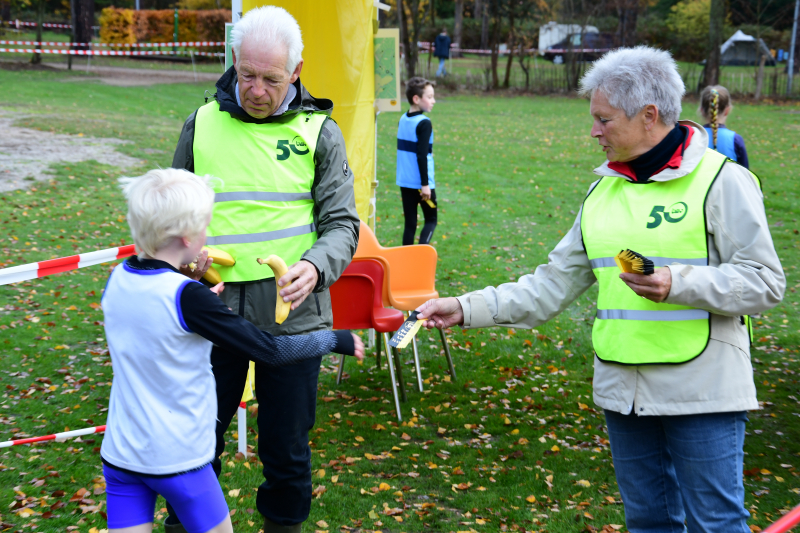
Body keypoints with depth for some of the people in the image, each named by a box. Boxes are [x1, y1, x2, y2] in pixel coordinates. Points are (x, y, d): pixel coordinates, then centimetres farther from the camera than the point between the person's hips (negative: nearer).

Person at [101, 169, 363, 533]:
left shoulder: (117, 280, -3)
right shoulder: (187, 297, -21)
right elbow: (268, 350, -17)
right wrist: (337, 340, -5)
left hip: (119, 453, 6)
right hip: (176, 461, -6)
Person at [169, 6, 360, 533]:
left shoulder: (319, 131, 1)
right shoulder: (203, 123, 5)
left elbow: (342, 223, -1)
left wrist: (315, 267, -21)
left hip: (292, 314, -1)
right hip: (214, 309, 1)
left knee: (287, 449, 10)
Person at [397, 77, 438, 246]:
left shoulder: (403, 119, 7)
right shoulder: (424, 123, -15)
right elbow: (421, 156, -18)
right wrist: (425, 184, -15)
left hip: (404, 182, 6)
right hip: (421, 183, -6)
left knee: (410, 223, 10)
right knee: (431, 220, 8)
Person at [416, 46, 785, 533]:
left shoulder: (721, 180, -7)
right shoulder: (604, 190, 12)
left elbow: (765, 282, -11)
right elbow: (555, 283, 12)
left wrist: (677, 284, -24)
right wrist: (468, 309, 5)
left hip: (702, 392, -6)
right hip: (624, 389, 6)